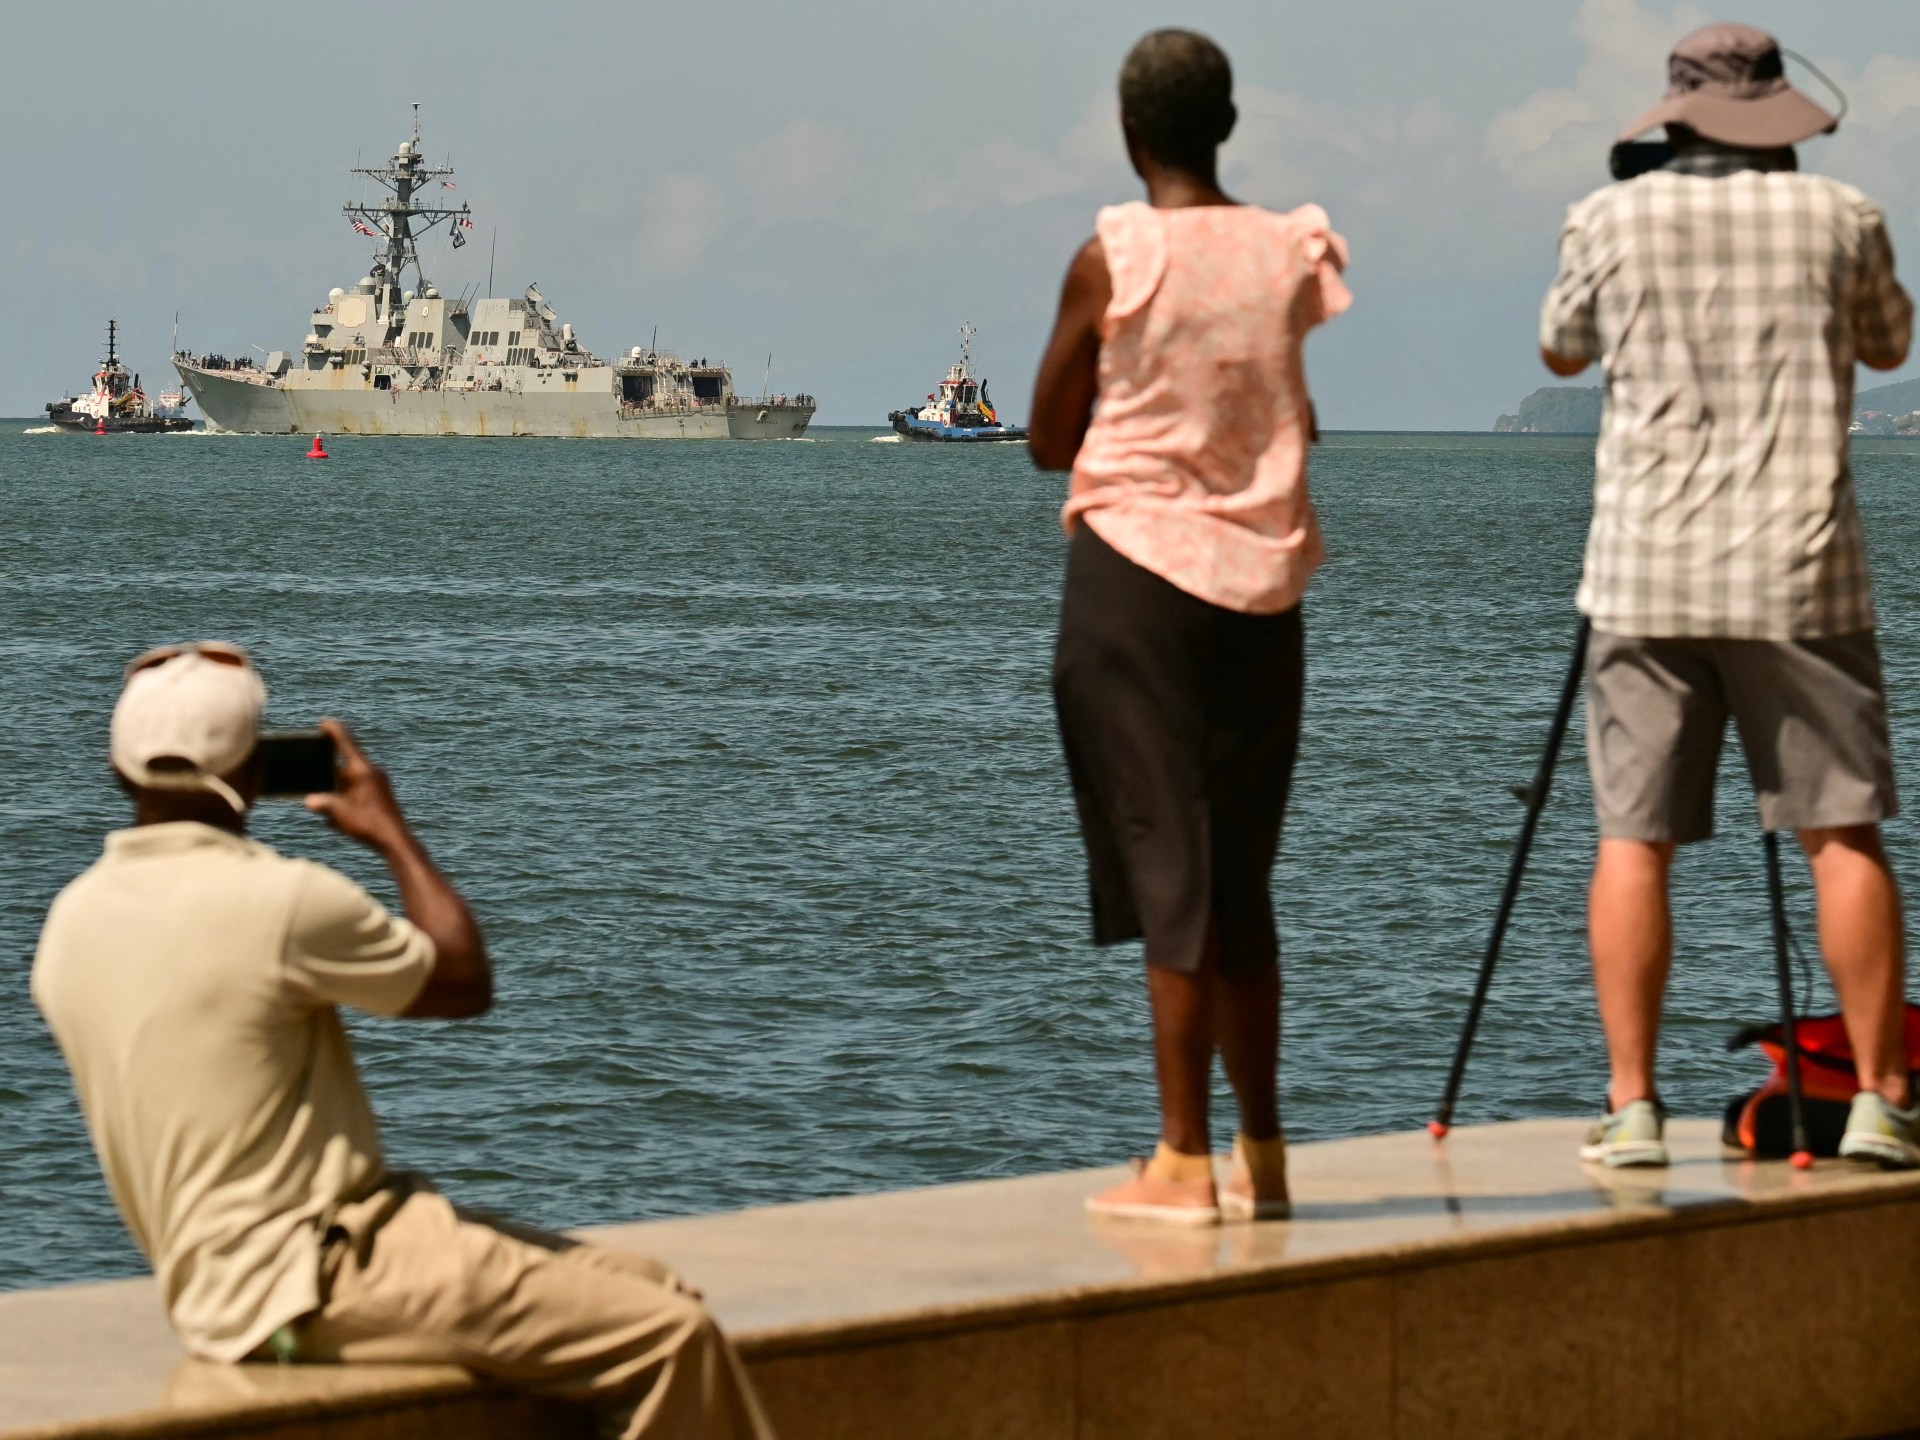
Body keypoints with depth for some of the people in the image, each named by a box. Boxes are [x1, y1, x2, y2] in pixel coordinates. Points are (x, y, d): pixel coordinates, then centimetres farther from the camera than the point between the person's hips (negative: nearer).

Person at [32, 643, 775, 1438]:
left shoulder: (72, 922, 6)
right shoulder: (280, 901, -18)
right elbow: (466, 983, -2)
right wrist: (393, 833, 12)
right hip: (310, 1283, -9)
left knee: (647, 1289, 12)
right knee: (671, 1336, -12)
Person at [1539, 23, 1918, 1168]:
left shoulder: (1613, 223, 1)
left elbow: (1562, 352, 20)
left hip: (1648, 576, 1)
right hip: (1800, 574, 0)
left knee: (1635, 839, 3)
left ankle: (1632, 1105, -1)